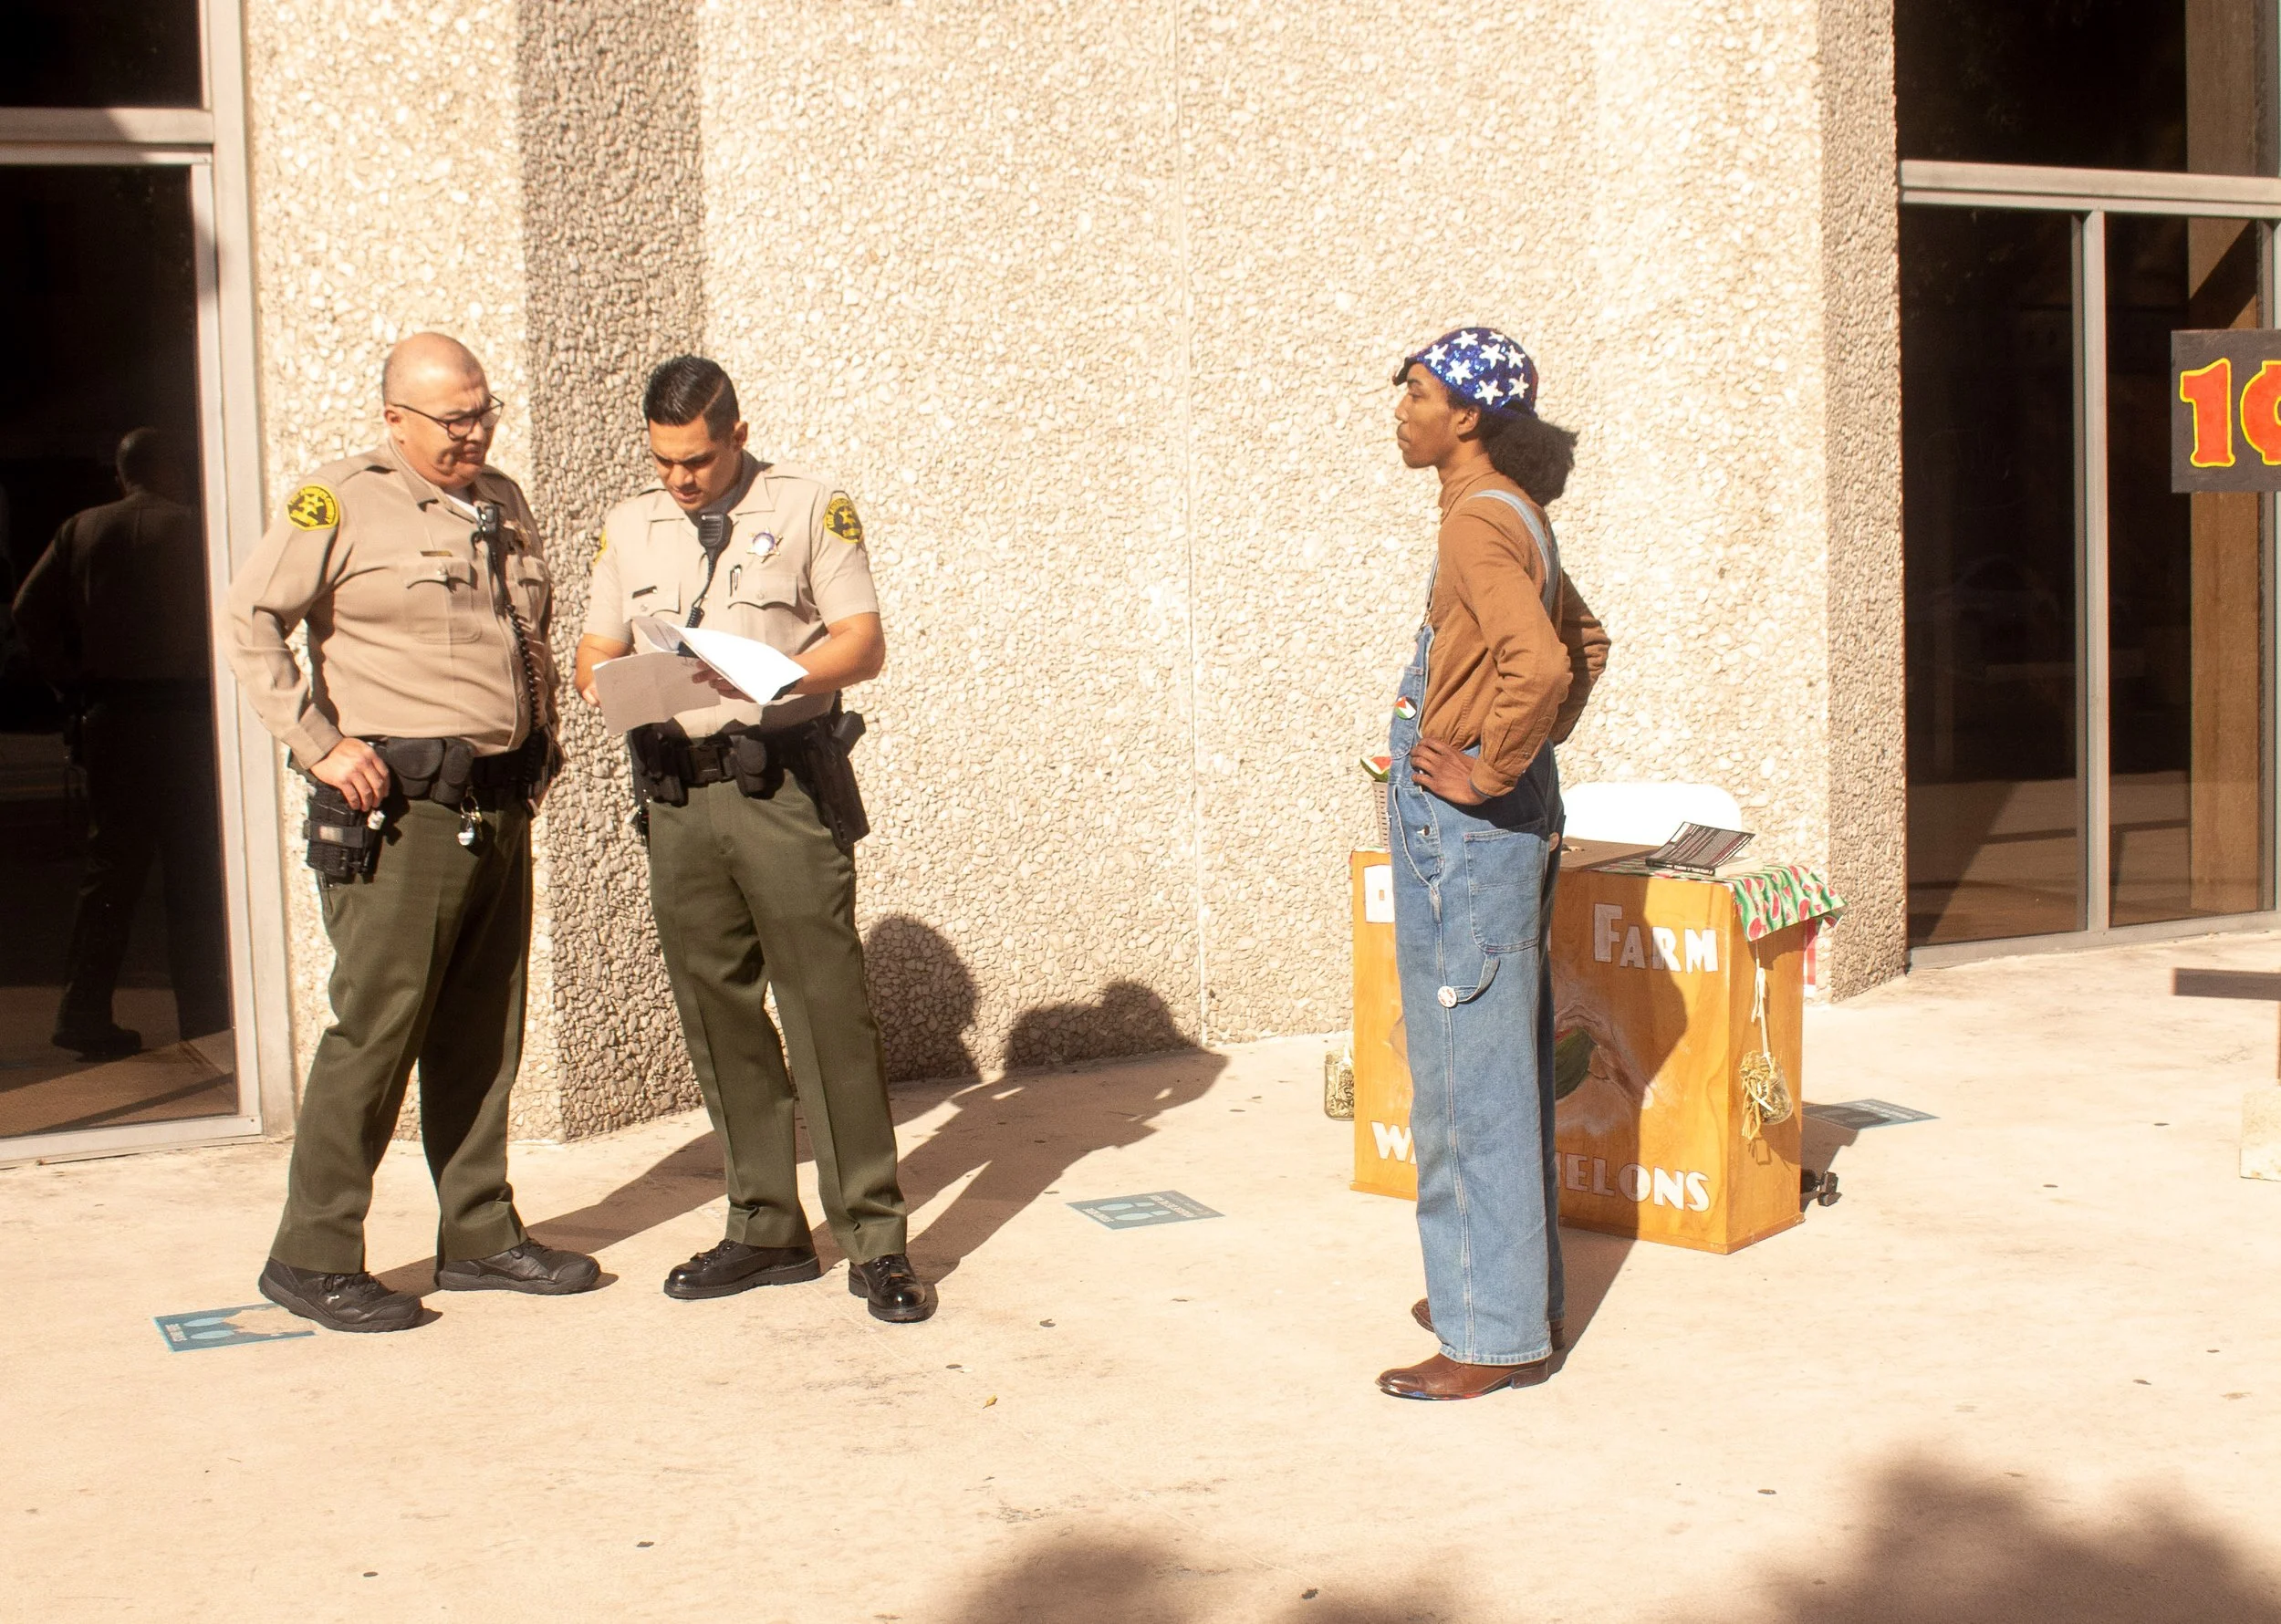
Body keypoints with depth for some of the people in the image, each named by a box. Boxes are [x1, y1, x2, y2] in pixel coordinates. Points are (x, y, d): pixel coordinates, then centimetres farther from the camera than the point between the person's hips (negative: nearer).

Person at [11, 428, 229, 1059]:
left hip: (110, 716, 5)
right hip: (182, 715, -5)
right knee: (194, 872, 2)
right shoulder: (191, 529, -5)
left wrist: (76, 684, 7)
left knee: (111, 864, 11)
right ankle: (202, 1019, 4)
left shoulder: (82, 529, 8)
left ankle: (84, 1013, 10)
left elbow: (31, 611, 3)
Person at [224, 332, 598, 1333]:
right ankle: (311, 1259, 2)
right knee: (376, 1027, -7)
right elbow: (252, 621, -9)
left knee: (483, 1030, 11)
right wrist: (321, 744, -14)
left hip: (501, 802, 7)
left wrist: (540, 738, 17)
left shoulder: (505, 504, 16)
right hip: (399, 806, -7)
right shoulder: (340, 503, -5)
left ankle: (479, 1234, 21)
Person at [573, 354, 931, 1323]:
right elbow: (595, 654, 17)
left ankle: (874, 1242, -2)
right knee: (718, 1014, 7)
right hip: (676, 797, 5)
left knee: (828, 1008, -8)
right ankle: (766, 1229, 18)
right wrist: (615, 685, -8)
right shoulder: (629, 528, 16)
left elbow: (863, 643, -2)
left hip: (786, 787, -4)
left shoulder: (810, 507, 3)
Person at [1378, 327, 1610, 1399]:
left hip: (1466, 826, -10)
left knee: (1469, 1074, -3)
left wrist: (1492, 770, -20)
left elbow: (1541, 664, -33)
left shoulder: (1479, 522, -17)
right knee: (1504, 1066, 17)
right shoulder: (1514, 513, 13)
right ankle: (1513, 1292, 29)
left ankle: (1497, 1336, 6)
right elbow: (1582, 642, 26)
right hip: (1508, 825, 10)